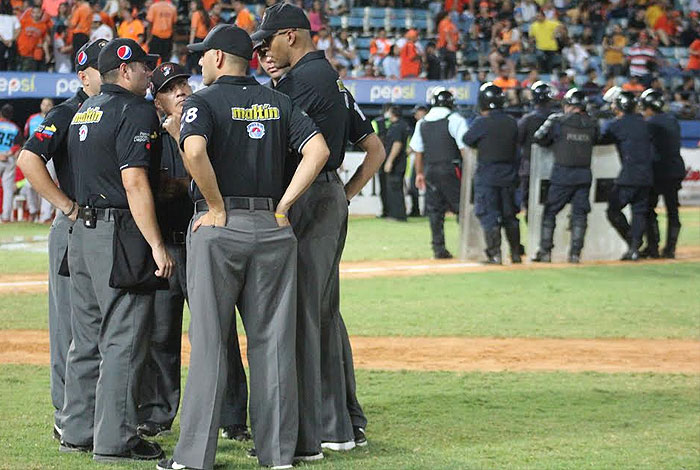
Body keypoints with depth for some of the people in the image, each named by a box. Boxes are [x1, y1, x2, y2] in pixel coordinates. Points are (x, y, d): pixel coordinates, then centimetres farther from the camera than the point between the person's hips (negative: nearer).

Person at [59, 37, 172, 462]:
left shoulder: (84, 112, 16)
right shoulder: (136, 112, -12)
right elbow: (134, 183, -20)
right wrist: (157, 246, -21)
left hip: (84, 232, 9)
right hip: (121, 235, -9)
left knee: (88, 338, 14)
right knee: (124, 340, -6)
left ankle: (79, 431, 19)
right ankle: (115, 440, -6)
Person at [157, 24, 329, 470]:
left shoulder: (204, 100, -2)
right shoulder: (278, 102, 11)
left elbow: (194, 150, -22)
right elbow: (318, 148, -1)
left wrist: (217, 207, -11)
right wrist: (282, 206, 0)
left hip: (219, 228, -4)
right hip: (273, 230, 4)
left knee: (209, 341, -1)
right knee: (272, 341, 7)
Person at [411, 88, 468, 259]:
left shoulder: (422, 123, 10)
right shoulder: (455, 120, -6)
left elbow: (418, 151, 14)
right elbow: (464, 148, -10)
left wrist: (419, 173, 22)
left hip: (430, 171, 4)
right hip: (450, 169, -4)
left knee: (435, 212, 6)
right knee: (461, 208, 2)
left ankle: (438, 248, 4)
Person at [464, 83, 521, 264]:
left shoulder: (482, 123, -13)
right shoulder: (512, 123, 2)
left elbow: (467, 140, 0)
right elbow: (515, 145, 9)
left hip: (486, 176, -5)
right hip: (508, 175, 5)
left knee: (488, 215, -1)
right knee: (509, 215, 14)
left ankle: (495, 254, -6)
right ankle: (516, 254, 19)